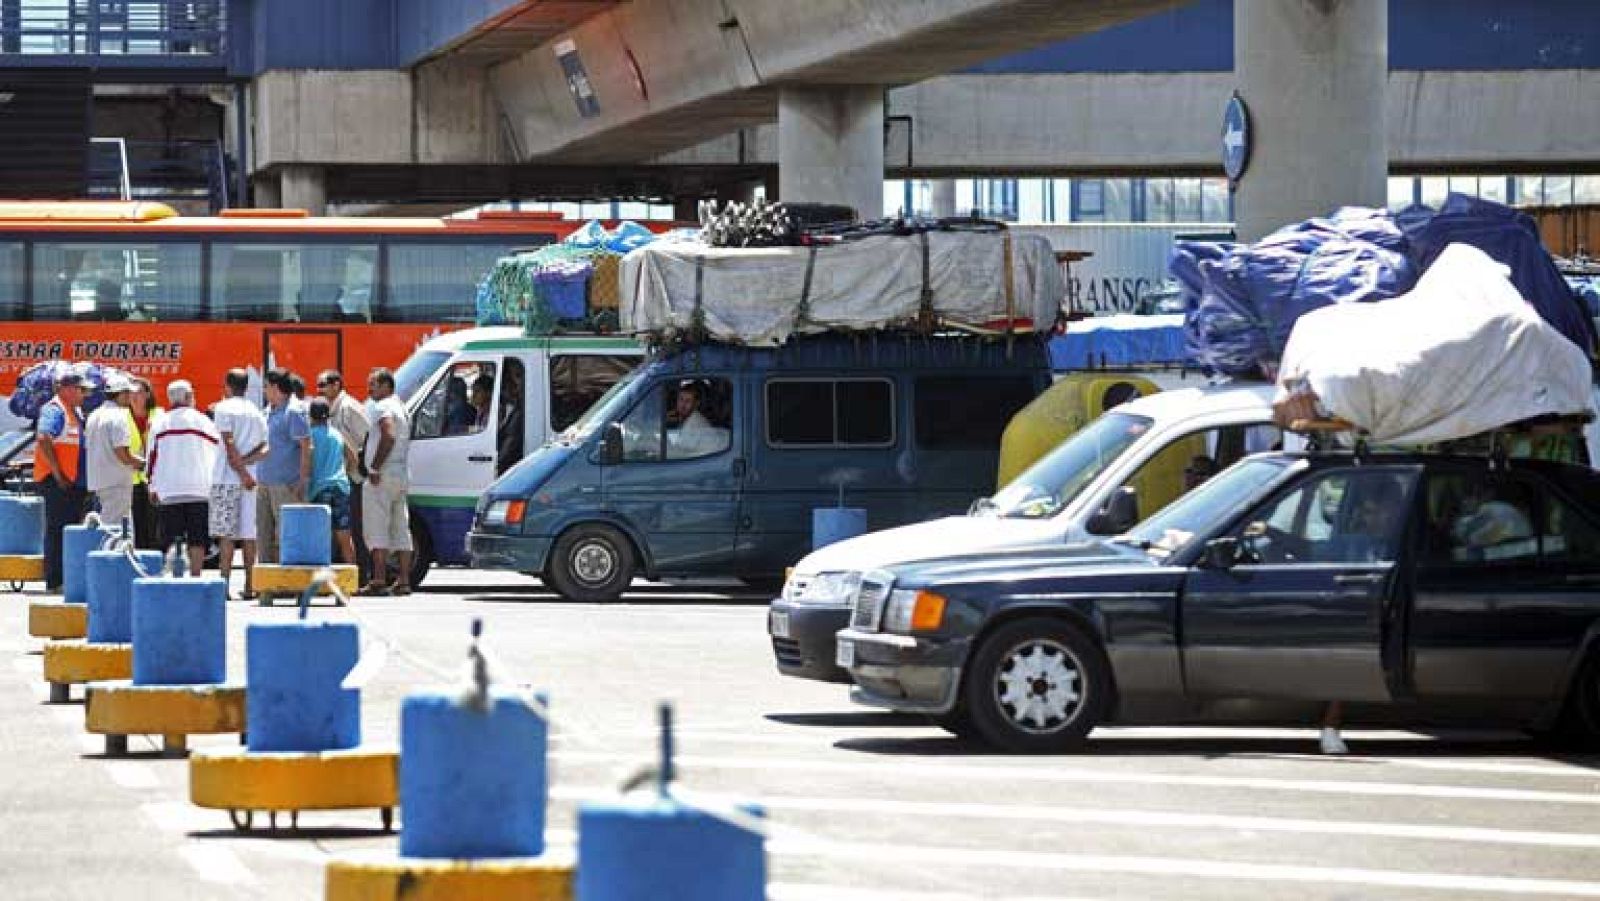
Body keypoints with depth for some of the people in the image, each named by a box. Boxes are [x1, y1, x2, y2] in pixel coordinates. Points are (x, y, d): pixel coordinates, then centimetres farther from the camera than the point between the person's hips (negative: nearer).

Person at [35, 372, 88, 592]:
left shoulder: (75, 412, 17)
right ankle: (54, 581, -7)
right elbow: (44, 442, -24)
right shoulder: (54, 411, -13)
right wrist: (58, 475, -23)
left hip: (74, 482, 10)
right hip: (58, 482, -10)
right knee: (57, 531, -8)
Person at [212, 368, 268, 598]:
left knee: (225, 533, -6)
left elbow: (229, 444, -12)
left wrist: (241, 472, -11)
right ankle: (249, 585, 5)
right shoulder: (257, 413, 14)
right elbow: (265, 448, 6)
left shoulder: (224, 408, -3)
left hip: (227, 478, -5)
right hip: (250, 480, 5)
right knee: (248, 534, 6)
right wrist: (245, 462, -3)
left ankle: (224, 584, -12)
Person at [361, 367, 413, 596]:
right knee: (400, 528, 9)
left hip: (382, 475, -10)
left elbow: (388, 437, -26)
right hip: (401, 475, 10)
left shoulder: (383, 407, -11)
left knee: (376, 528, -10)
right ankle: (403, 581, 9)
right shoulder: (401, 408, 20)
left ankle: (378, 580, -16)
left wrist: (374, 468, -23)